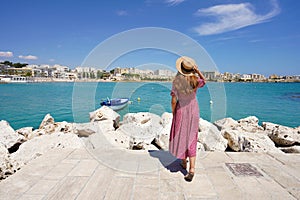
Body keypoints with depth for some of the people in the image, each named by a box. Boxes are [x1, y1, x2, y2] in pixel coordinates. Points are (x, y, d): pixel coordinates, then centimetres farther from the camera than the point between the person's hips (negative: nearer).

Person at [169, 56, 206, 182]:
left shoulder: (176, 81, -17)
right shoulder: (196, 80, -9)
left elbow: (174, 101, -15)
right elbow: (204, 81, 17)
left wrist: (173, 112, 2)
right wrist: (198, 70, 2)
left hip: (181, 112, -2)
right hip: (193, 112, 2)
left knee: (181, 137, 15)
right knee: (191, 139, 7)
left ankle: (183, 162, 32)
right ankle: (192, 168, 0)